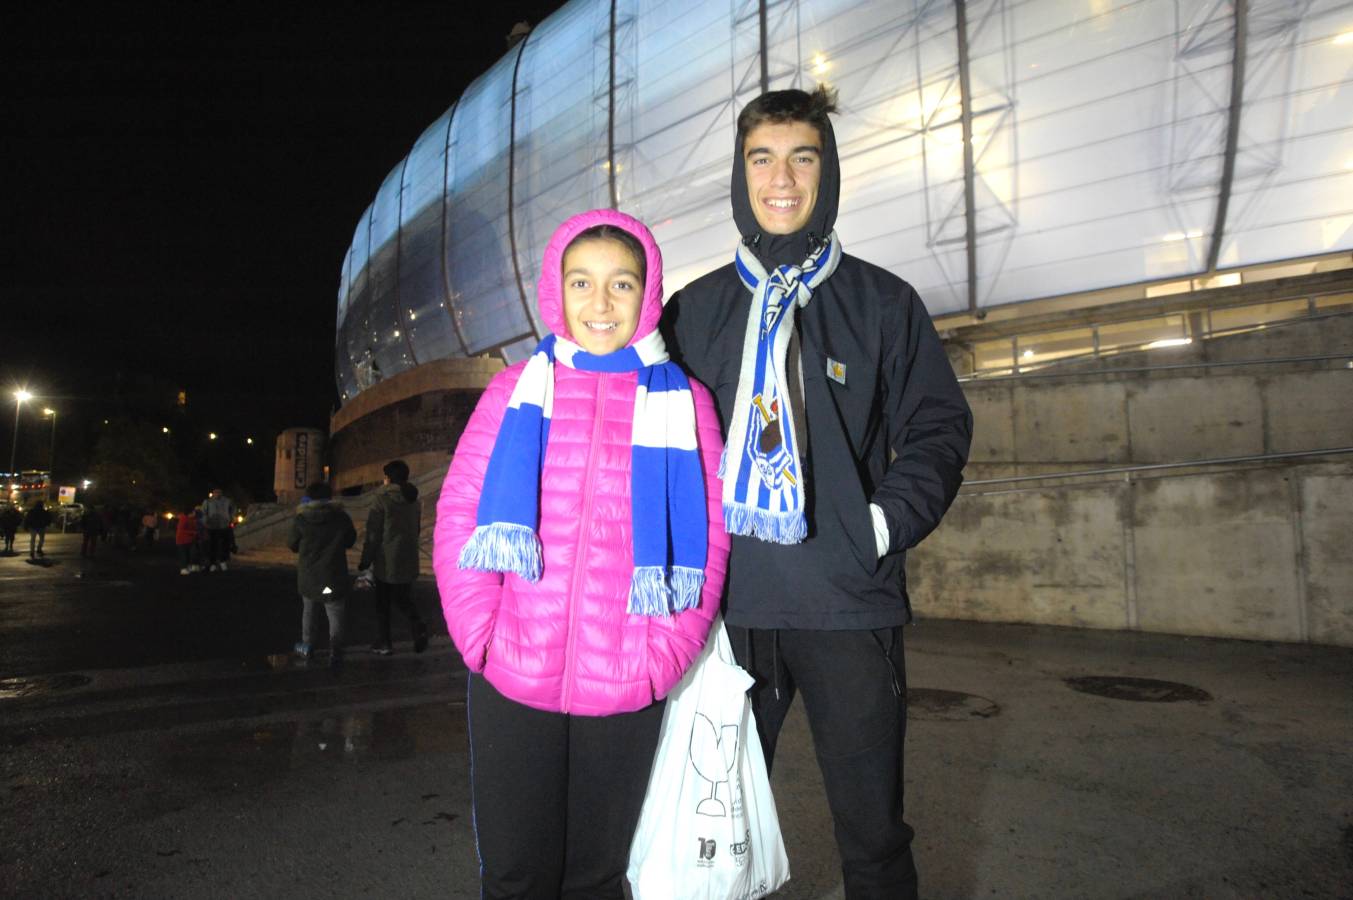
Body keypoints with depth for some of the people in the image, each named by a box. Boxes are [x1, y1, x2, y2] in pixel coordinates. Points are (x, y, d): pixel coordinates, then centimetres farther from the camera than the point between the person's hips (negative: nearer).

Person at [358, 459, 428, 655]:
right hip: (409, 562, 5)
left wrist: (365, 560, -3)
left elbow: (373, 534, -11)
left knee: (382, 603, 11)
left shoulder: (382, 499, -12)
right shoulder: (415, 501, 5)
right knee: (401, 598, 16)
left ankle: (383, 643, 17)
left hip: (386, 562, -5)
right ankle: (418, 626, -10)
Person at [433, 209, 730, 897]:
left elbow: (708, 538, 0)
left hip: (626, 690, 0)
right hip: (509, 685, 0)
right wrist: (482, 635, -10)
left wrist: (663, 658, -9)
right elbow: (458, 513, 0)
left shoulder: (683, 401, 3)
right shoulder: (519, 387, 4)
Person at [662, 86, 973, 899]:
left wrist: (884, 525, -10)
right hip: (728, 603, 2)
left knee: (873, 834, 10)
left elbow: (939, 428, 4)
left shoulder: (884, 303, 5)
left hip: (851, 604, -1)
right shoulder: (694, 310, 10)